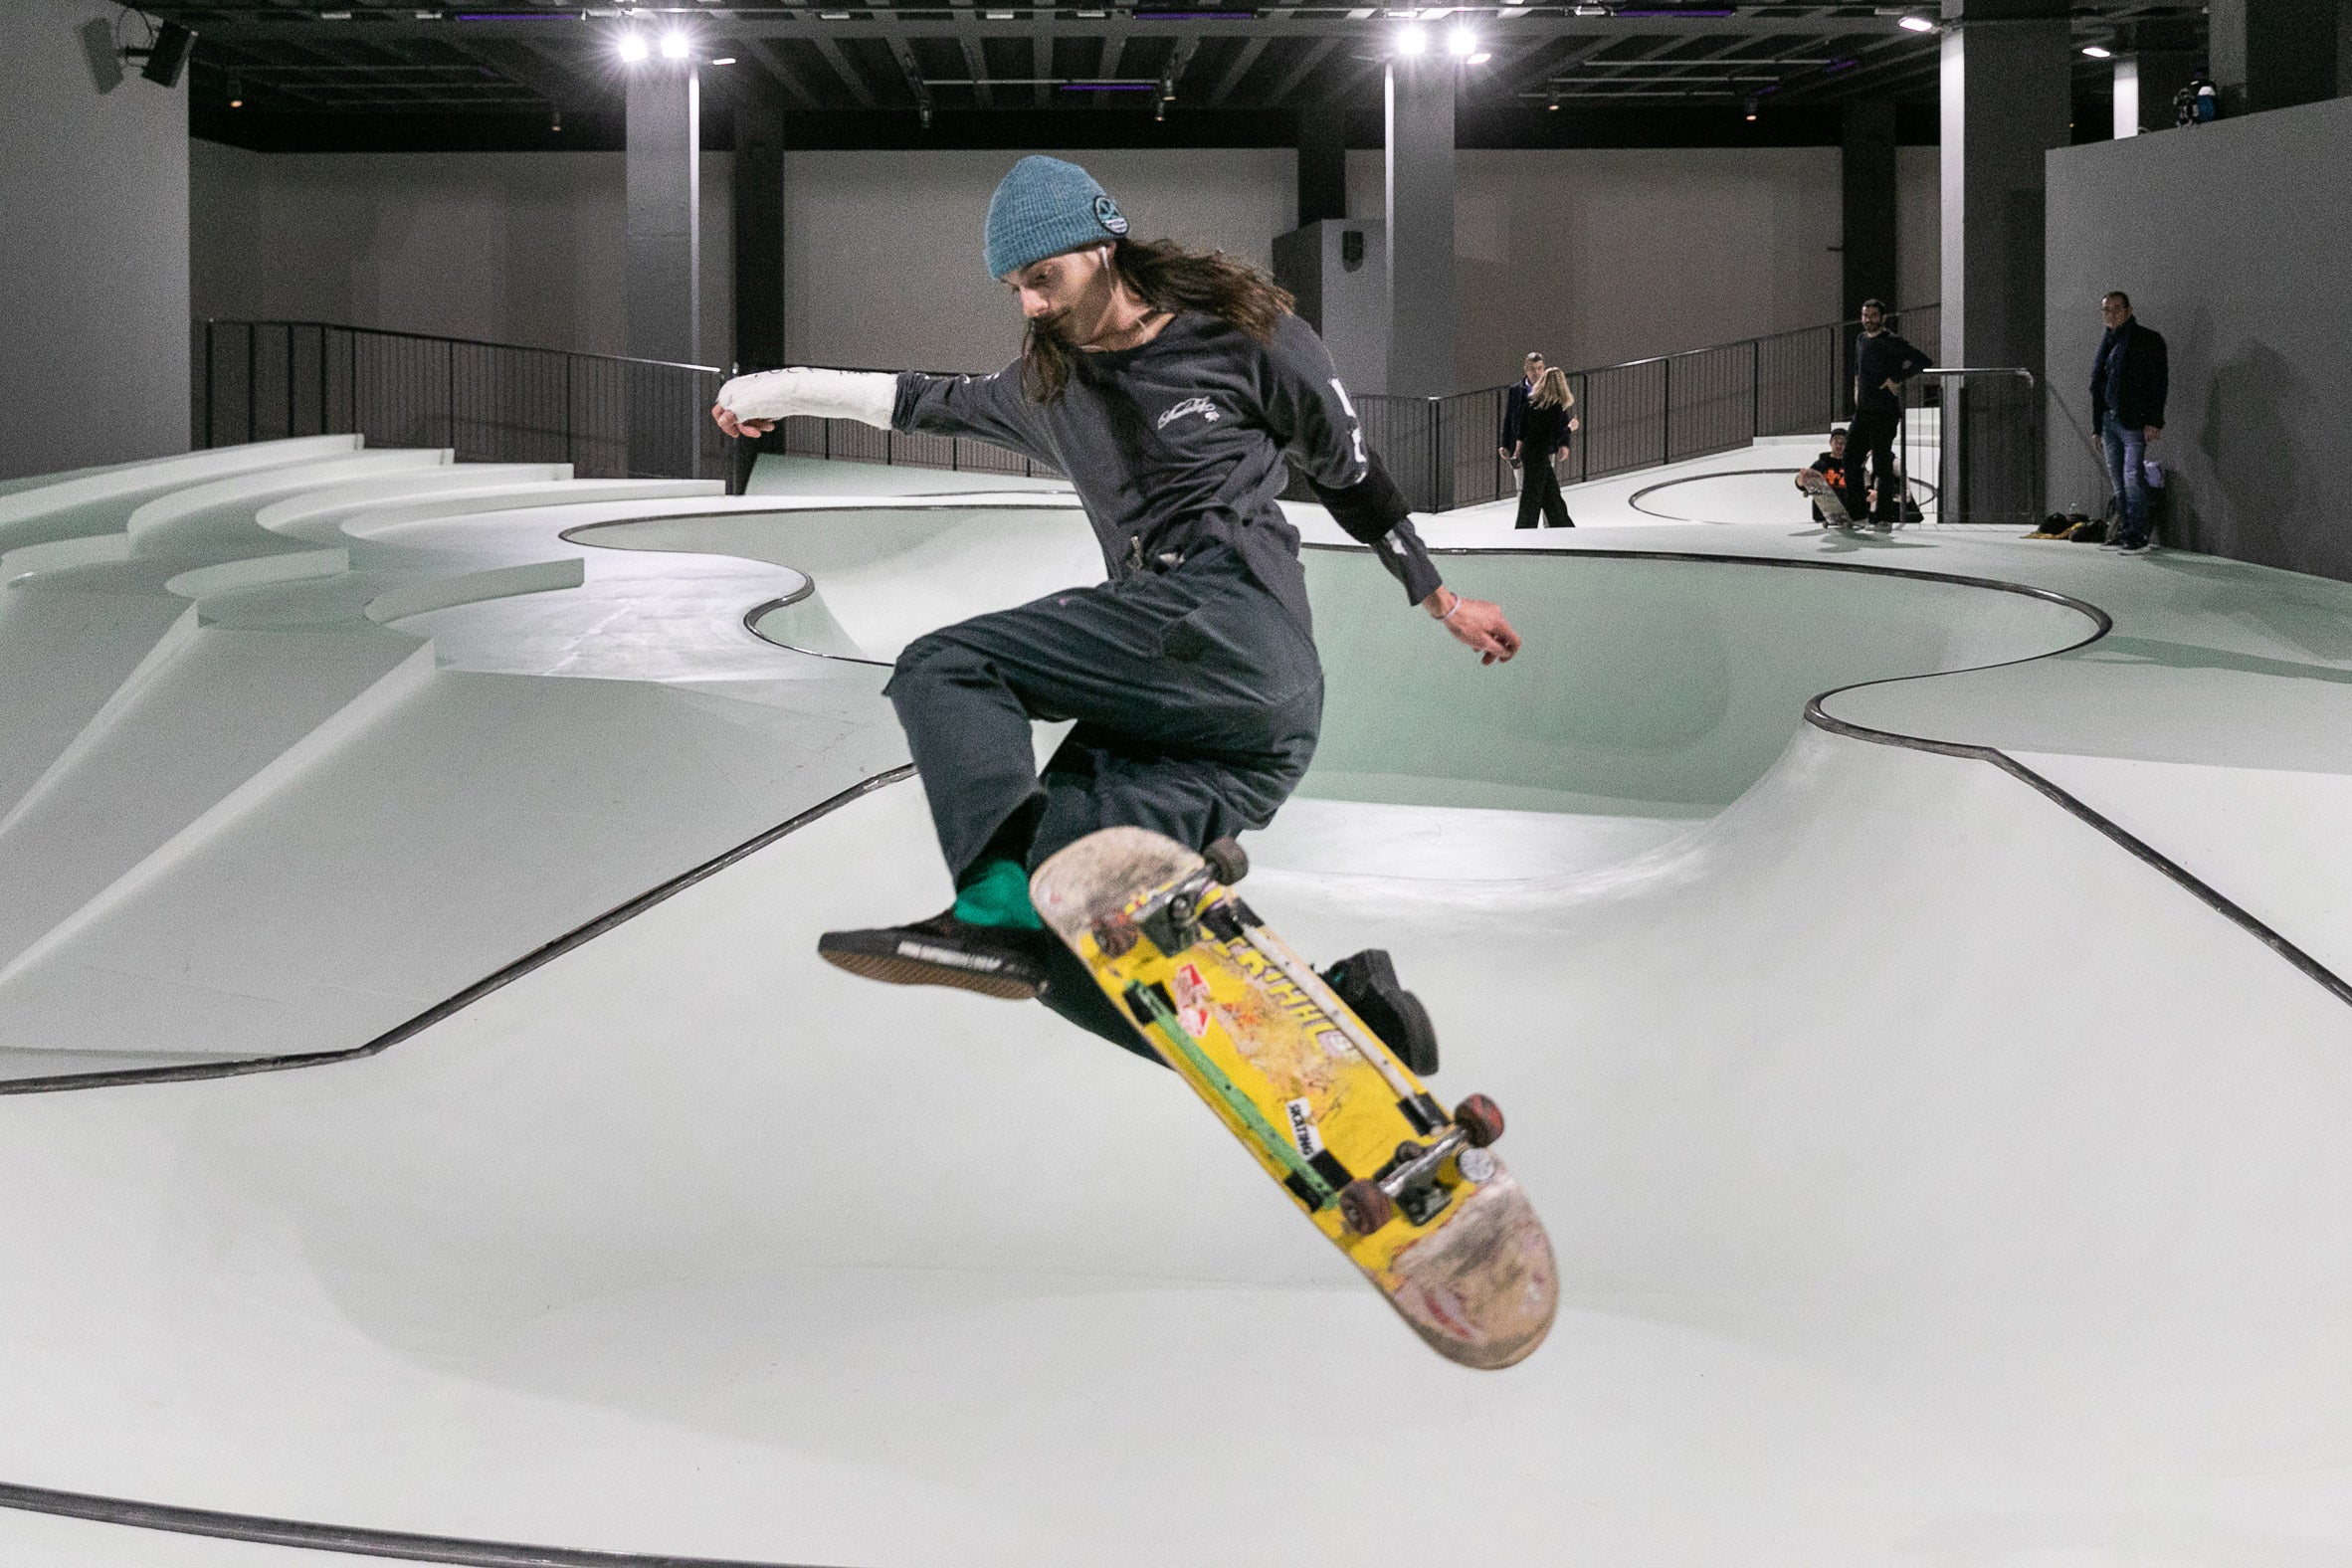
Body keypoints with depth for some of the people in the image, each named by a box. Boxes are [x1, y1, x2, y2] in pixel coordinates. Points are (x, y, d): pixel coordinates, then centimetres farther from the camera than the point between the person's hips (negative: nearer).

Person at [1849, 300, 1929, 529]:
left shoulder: (1891, 342, -9)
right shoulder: (1861, 340, 14)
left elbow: (1922, 361, -17)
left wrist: (1897, 379, -16)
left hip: (1885, 413, -8)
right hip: (1862, 411, 8)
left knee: (1882, 463, -7)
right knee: (1850, 459, 4)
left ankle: (1884, 517, -4)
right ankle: (1856, 511, 12)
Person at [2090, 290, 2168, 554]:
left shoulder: (2147, 339, -3)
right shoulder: (2106, 342, 17)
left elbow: (2159, 381, -9)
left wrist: (2154, 421, -17)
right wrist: (2097, 427, 16)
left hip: (2133, 421, -7)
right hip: (2109, 420, 7)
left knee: (2133, 477, -13)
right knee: (2118, 480, 8)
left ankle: (2137, 534, -11)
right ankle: (2126, 531, 13)